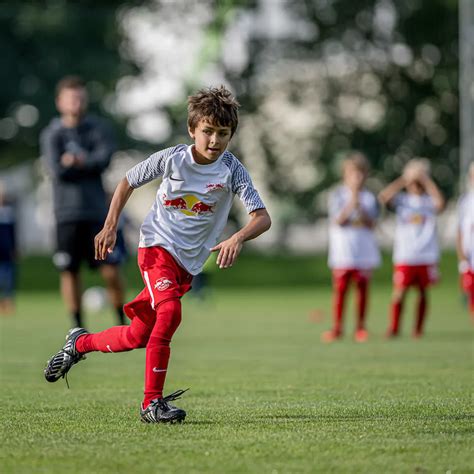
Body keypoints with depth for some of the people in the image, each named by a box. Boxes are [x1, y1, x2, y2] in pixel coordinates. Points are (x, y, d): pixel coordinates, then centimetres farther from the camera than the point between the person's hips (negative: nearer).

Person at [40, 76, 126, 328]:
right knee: (69, 272, 1)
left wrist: (76, 162, -9)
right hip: (67, 214, 0)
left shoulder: (99, 128, 7)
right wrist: (89, 165, -5)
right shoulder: (51, 134, 2)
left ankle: (122, 323, 11)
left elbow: (104, 159, -10)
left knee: (111, 271, -4)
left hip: (97, 211, 0)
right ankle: (78, 327, 14)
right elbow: (58, 171, -11)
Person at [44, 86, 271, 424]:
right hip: (157, 244, -3)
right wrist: (110, 227, 0)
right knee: (170, 311, -29)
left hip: (188, 262, 3)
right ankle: (152, 403, -22)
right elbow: (128, 182, 8)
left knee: (138, 336, 7)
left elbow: (262, 218, -17)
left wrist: (238, 238, -37)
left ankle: (81, 342, 38)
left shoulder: (232, 170, -10)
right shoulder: (171, 159, -9)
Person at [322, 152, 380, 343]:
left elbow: (371, 223, 0)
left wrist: (360, 208, -13)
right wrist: (351, 204, -17)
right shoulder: (338, 195, 3)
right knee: (340, 289, -5)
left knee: (362, 288, 3)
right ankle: (337, 327, 1)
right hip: (343, 252, -2)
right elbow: (338, 220, -8)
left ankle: (360, 327, 10)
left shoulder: (369, 198, 10)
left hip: (365, 253, 2)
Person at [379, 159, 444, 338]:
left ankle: (418, 329, 15)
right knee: (399, 292, -6)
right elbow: (383, 197, -13)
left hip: (427, 256, 1)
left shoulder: (429, 200, 5)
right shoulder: (402, 200, 5)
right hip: (404, 256, -1)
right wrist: (402, 181, -12)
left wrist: (426, 181, -12)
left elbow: (440, 203, -19)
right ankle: (393, 328, 1)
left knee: (423, 291, 5)